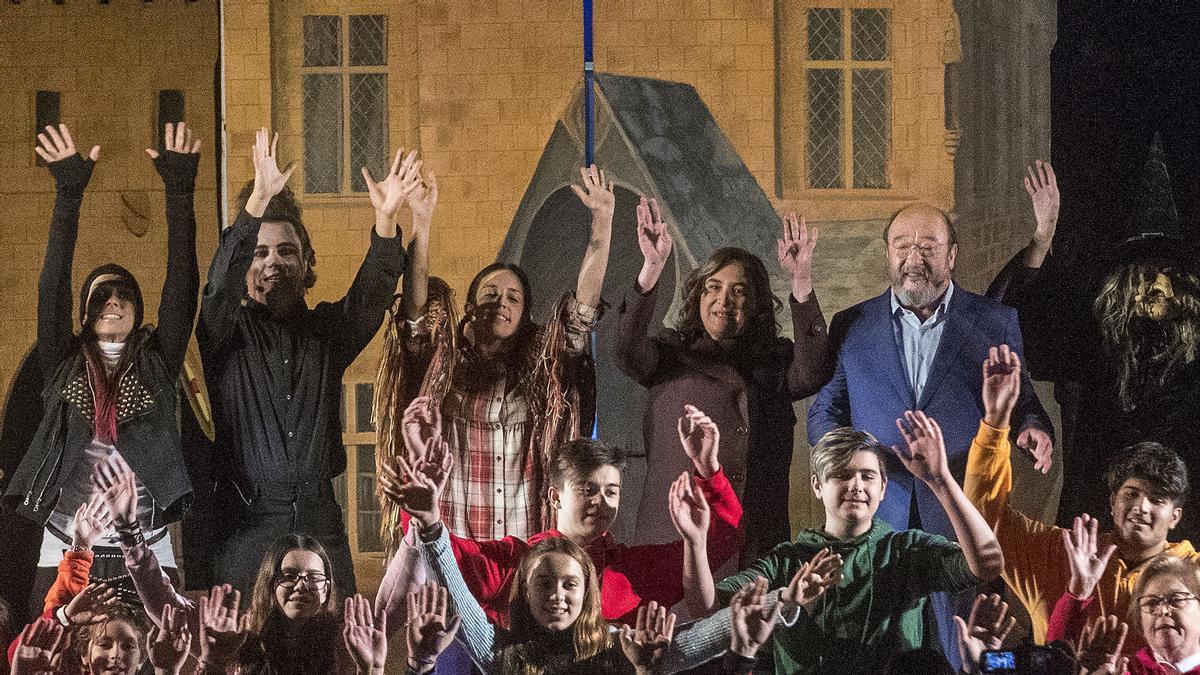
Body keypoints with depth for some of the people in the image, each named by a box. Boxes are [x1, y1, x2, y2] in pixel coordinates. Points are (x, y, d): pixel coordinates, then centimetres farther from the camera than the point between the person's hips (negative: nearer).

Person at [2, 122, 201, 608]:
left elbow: (182, 284, 0)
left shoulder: (158, 361, 9)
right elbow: (53, 286, 0)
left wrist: (180, 190, -7)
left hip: (147, 554, 0)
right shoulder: (63, 363, 10)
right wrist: (68, 194, -9)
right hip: (66, 554, 0)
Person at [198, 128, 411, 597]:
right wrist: (257, 202, -28)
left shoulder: (327, 329, 13)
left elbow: (371, 295, -4)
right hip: (248, 523, -2)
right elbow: (221, 283, -14)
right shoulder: (228, 329, 6)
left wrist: (386, 219, -23)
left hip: (319, 520, 3)